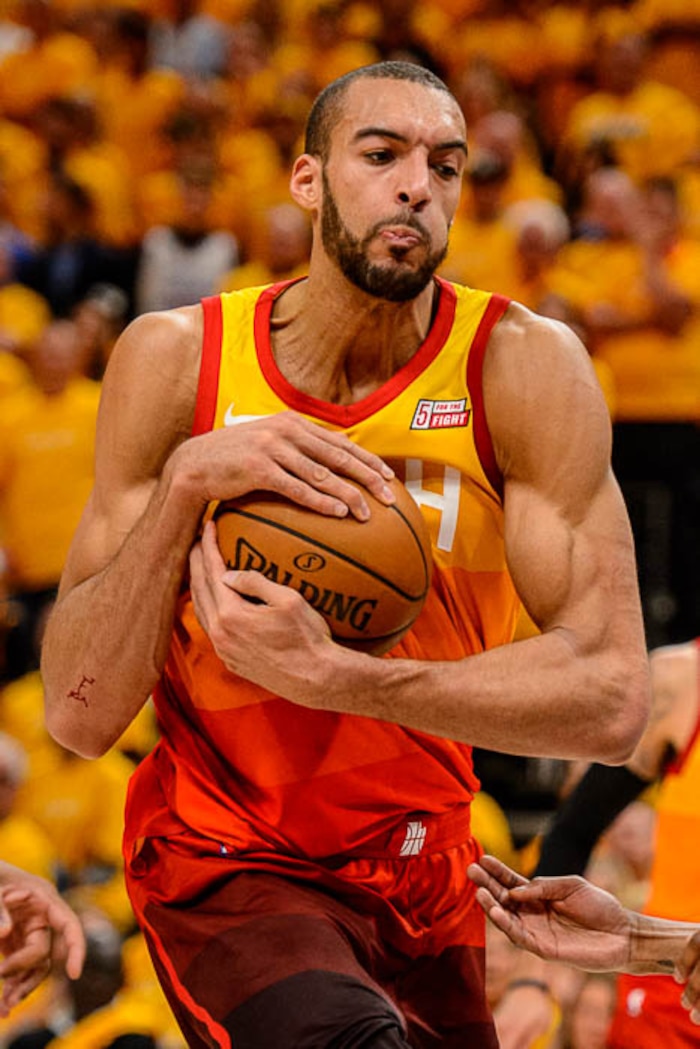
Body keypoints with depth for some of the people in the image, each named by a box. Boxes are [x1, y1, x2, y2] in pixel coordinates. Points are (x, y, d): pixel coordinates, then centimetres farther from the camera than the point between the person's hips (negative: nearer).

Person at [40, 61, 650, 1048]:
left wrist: (327, 674, -31)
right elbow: (80, 715, -14)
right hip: (221, 858, -3)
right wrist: (185, 484, -28)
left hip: (425, 884, 3)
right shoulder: (177, 358, -10)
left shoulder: (523, 365, -13)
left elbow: (611, 697, -20)